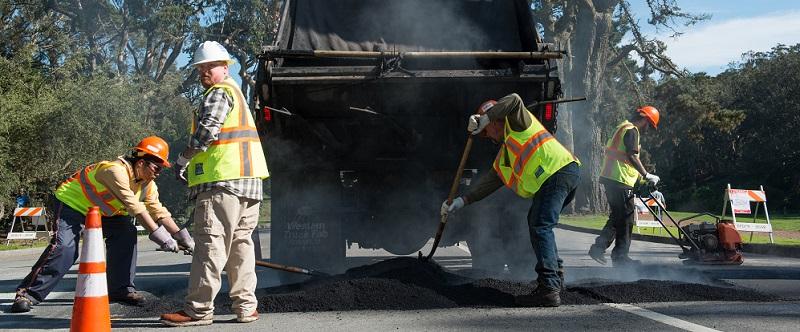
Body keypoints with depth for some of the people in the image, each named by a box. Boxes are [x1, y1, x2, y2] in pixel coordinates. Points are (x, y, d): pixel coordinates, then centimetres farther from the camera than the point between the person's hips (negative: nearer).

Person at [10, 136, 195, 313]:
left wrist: (183, 237, -11)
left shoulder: (148, 184, -6)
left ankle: (121, 289, -1)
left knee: (127, 234, -9)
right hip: (71, 203, -8)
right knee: (64, 249, -22)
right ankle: (28, 293, -12)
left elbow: (159, 212, -4)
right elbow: (135, 208, -38)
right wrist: (160, 236, -38)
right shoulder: (116, 171, -33)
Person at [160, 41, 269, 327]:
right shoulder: (236, 92, 27)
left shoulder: (220, 92, -5)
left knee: (211, 244, -9)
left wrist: (183, 159, -8)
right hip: (248, 181, 10)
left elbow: (207, 131, -18)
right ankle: (246, 307, 12)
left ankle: (198, 310, -7)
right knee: (241, 243, 10)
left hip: (223, 180, -10)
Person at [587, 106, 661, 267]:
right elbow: (632, 156, -21)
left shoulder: (622, 128, 23)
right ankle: (620, 256, 3)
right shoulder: (631, 130, -9)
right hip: (620, 181, -10)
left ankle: (598, 247, 10)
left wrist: (639, 176, 26)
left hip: (610, 178, 10)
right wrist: (646, 175, -18)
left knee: (617, 217, 15)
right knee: (625, 218, -2)